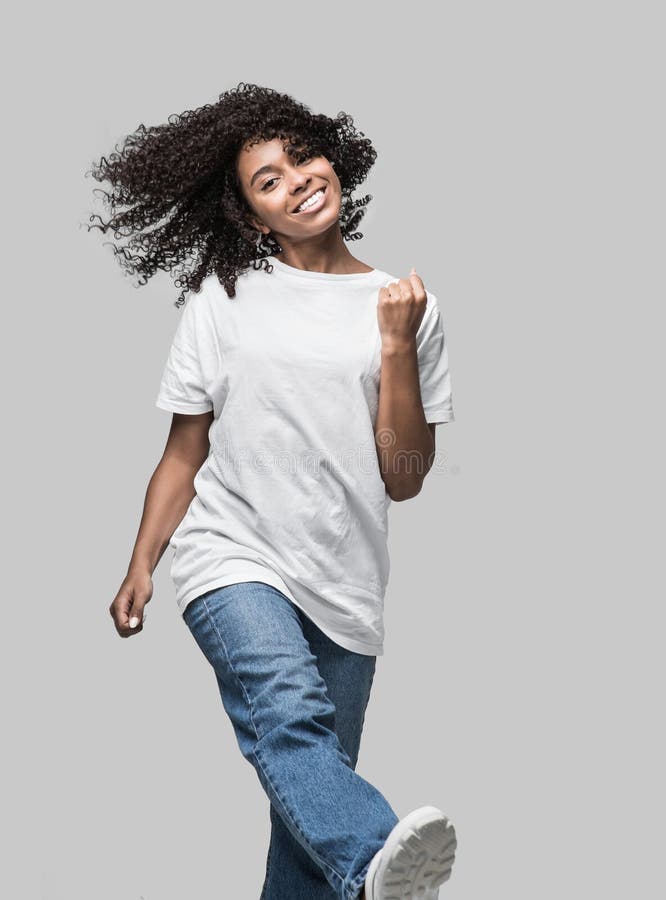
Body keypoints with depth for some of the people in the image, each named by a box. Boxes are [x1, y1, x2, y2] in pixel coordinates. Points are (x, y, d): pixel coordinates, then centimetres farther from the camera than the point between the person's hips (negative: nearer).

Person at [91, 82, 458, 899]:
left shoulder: (406, 308, 8)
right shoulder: (224, 300, 7)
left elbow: (403, 479, 2)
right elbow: (184, 454, 10)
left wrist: (396, 346, -5)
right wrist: (140, 568, 3)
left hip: (343, 585, 3)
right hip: (233, 559, -2)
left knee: (313, 775, 3)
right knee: (289, 710, -30)